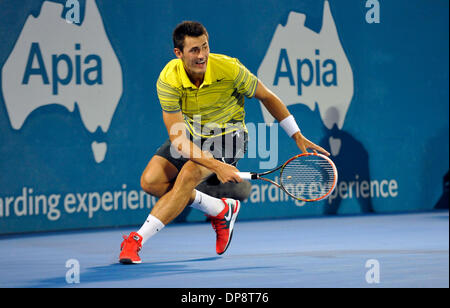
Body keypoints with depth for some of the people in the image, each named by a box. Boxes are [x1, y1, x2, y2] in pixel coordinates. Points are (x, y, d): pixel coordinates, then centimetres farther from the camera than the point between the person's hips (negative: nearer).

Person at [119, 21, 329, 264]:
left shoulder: (229, 69, -24)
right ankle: (220, 210, 1)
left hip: (226, 136, -3)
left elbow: (267, 97, -5)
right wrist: (216, 166, -39)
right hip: (190, 136, 3)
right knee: (150, 181, -15)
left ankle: (138, 239, -26)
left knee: (188, 175, -29)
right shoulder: (168, 80, -23)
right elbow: (178, 139, -26)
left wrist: (298, 137, -2)